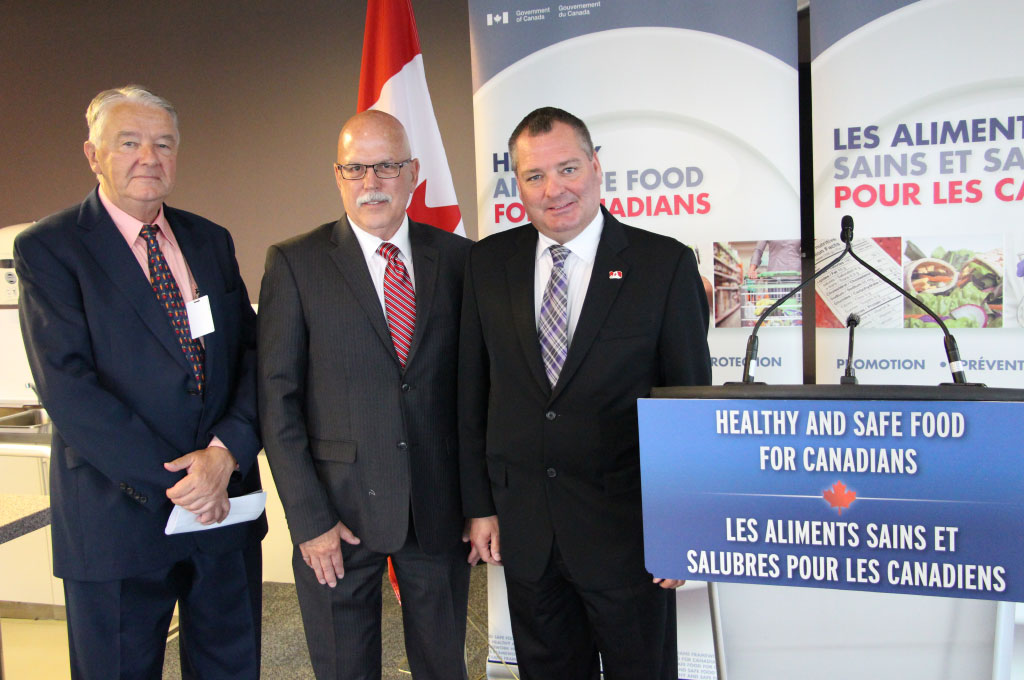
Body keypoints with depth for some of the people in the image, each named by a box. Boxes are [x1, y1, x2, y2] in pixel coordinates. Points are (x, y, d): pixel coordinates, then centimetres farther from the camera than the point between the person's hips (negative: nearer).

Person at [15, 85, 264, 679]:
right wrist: (168, 483, -18)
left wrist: (227, 449, -14)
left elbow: (253, 353, 4)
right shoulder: (48, 247, -5)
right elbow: (66, 386, -14)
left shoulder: (211, 242, 9)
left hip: (226, 501, 5)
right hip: (118, 515, -4)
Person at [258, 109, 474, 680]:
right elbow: (278, 401, -6)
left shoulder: (458, 258, 3)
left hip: (439, 510, 2)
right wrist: (309, 520, -10)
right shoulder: (295, 263, -4)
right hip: (338, 511, -1)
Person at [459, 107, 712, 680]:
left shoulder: (665, 264, -8)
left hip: (627, 527, -3)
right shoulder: (489, 263, 2)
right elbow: (473, 391, 5)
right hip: (523, 529, 3)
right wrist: (480, 504, 5)